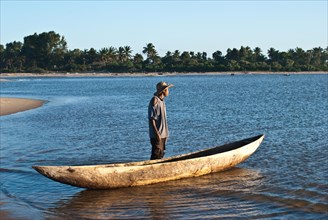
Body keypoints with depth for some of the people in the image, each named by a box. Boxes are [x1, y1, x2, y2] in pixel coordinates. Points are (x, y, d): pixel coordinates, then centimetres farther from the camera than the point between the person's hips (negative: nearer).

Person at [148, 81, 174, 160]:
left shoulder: (161, 100, 14)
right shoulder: (155, 101, -15)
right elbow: (151, 119, -19)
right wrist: (157, 133, -22)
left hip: (163, 135, 9)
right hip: (157, 135, -9)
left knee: (160, 155, 13)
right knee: (156, 156, -8)